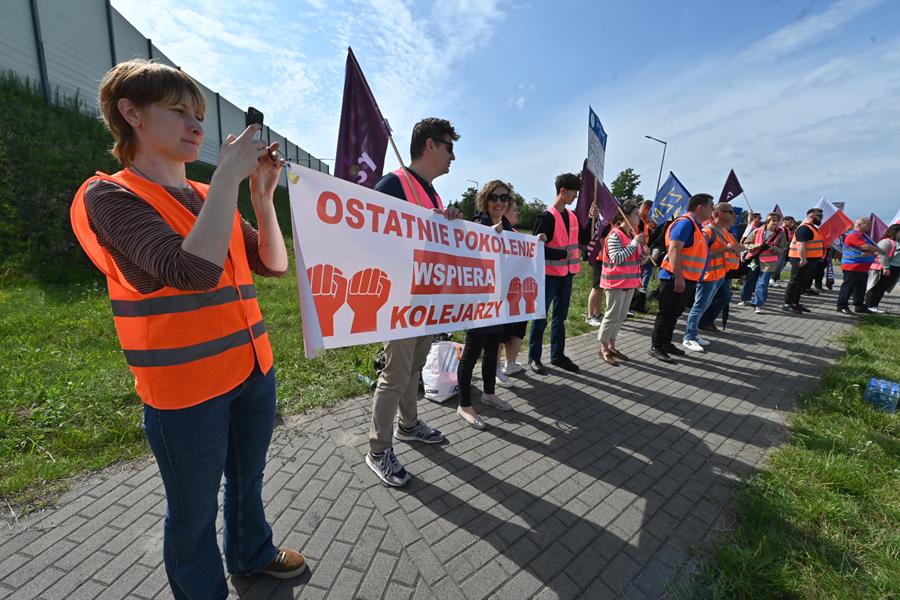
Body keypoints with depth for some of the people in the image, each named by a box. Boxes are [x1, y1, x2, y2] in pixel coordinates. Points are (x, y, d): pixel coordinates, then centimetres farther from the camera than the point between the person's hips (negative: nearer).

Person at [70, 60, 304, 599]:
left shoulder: (213, 199, 9)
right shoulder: (109, 196, -10)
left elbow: (274, 265, 4)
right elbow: (193, 271, -28)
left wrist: (262, 194, -5)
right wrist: (229, 175, -20)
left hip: (253, 369, 7)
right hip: (185, 387, -6)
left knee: (248, 479, 26)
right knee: (195, 509, 14)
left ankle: (251, 553, 52)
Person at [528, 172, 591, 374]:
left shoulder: (572, 216, 10)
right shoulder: (547, 216, -13)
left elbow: (583, 239, 14)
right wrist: (564, 254, -18)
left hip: (566, 273, 8)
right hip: (549, 274, -8)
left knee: (560, 316, 14)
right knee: (540, 317, 1)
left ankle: (557, 355, 26)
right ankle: (534, 357, 12)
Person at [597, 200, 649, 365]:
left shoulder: (633, 234, 13)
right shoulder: (615, 235, -13)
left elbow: (639, 261, 17)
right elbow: (616, 258, -23)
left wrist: (645, 254, -4)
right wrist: (634, 244, -20)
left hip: (630, 282, 9)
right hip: (616, 282, -9)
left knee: (621, 317, 12)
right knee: (612, 316, -4)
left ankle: (611, 346, 23)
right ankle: (603, 349, 7)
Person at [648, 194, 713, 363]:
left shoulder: (695, 225, 15)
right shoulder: (685, 223, -15)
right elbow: (673, 250, -25)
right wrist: (679, 278, -27)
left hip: (687, 279, 10)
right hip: (675, 279, -10)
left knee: (675, 313, 17)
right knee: (666, 314, -2)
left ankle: (666, 343, 29)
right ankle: (656, 347, 8)